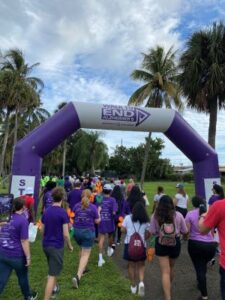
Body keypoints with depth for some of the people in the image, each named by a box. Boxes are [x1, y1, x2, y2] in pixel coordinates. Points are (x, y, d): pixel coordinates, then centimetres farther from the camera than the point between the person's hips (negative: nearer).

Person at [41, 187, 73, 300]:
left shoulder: (46, 211, -1)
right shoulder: (63, 213, -20)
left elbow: (42, 230, 7)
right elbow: (65, 234, -17)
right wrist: (70, 245, -1)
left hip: (45, 245, 7)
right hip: (56, 246, -7)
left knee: (53, 269, 29)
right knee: (52, 274, 3)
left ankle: (54, 288, 48)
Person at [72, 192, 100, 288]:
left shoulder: (76, 206, -1)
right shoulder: (93, 207, -10)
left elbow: (72, 218, 7)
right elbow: (97, 221, -4)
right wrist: (99, 211, 9)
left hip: (76, 231, 4)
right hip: (88, 231, -4)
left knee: (82, 249, 27)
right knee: (86, 254, 2)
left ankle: (82, 269, 42)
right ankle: (78, 276, -10)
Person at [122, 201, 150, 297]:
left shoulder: (128, 218, -3)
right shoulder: (146, 221, -3)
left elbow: (123, 229, -3)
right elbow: (148, 234, -2)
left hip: (129, 244, 0)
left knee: (131, 265, 15)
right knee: (141, 265, 16)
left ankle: (133, 286, 25)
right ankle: (141, 282, -4)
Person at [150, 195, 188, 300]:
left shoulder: (155, 216, -11)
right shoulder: (178, 215, -8)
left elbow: (152, 232, -5)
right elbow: (185, 231, 2)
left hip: (161, 244, -2)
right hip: (175, 243, 2)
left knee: (165, 272, 5)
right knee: (171, 268, 27)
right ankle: (168, 287, 49)